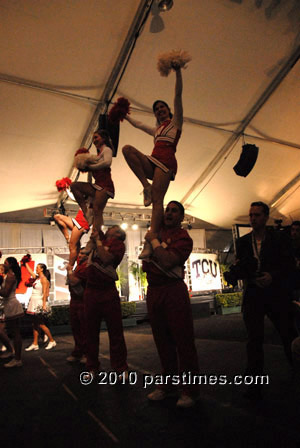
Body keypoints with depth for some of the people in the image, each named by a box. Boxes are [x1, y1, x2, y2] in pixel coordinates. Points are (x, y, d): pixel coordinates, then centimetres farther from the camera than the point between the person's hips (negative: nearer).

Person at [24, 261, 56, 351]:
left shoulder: (44, 279, -12)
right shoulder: (36, 277, 11)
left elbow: (45, 293, -17)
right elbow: (29, 270, 25)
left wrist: (44, 304, -21)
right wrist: (25, 263, 25)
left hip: (39, 303, -8)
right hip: (33, 303, 8)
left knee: (41, 324, -4)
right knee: (34, 324, 9)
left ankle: (52, 341, 7)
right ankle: (35, 344, 15)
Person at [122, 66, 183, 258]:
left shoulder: (176, 122, 18)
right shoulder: (156, 130, 34)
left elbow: (178, 95, 8)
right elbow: (138, 124, 48)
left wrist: (178, 71, 1)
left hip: (166, 161, -6)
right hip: (152, 161, 6)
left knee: (157, 200, -21)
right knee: (127, 149, -18)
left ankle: (151, 242, -27)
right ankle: (146, 186, -21)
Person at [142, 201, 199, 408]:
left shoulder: (183, 237, -8)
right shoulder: (158, 231, 12)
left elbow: (167, 261, -21)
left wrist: (154, 241, -11)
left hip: (174, 291, -7)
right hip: (153, 290, 7)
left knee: (183, 341, 1)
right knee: (162, 341, 15)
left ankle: (189, 390, 14)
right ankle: (167, 384, 30)